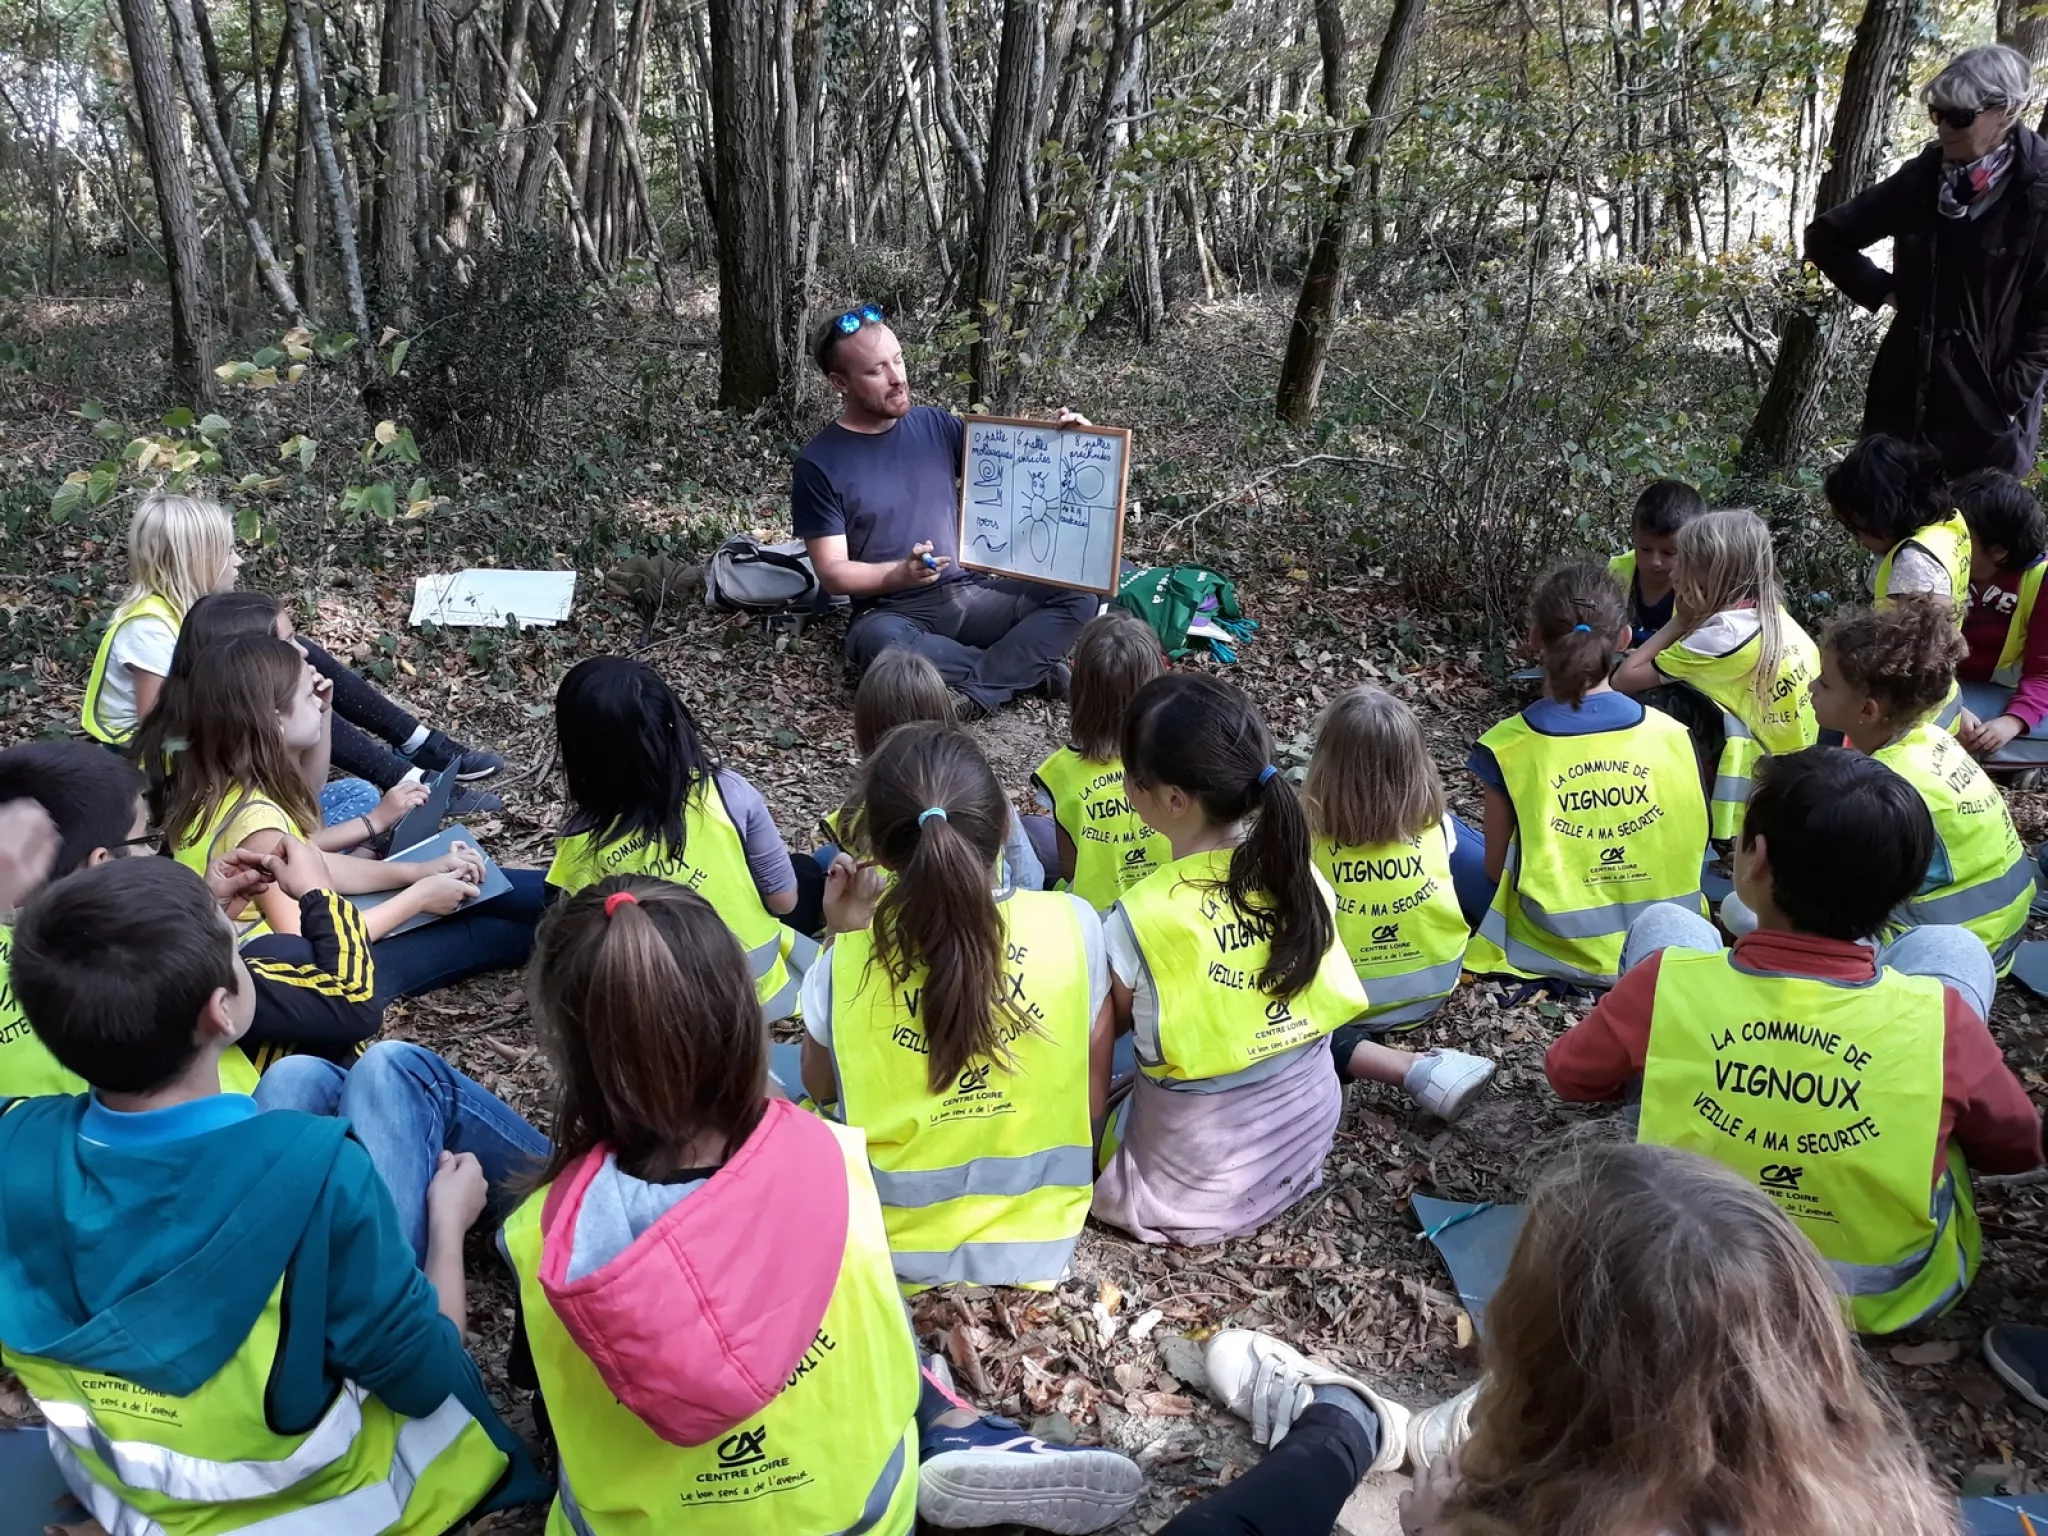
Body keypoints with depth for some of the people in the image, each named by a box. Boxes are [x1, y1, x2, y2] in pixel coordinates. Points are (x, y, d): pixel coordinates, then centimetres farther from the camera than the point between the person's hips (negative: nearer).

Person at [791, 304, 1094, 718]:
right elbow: (832, 573, -9)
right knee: (878, 641, -40)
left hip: (969, 592, 4)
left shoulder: (934, 424, 6)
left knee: (1079, 596, -15)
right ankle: (1029, 666, -21)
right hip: (892, 611, -4)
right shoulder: (819, 464, -6)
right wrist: (901, 574, -27)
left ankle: (972, 692, -24)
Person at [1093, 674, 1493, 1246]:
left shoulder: (1140, 920, -28)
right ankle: (1417, 1070, 25)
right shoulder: (1297, 871, -11)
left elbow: (1104, 1032, -10)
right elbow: (1307, 1006, 4)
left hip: (1193, 1180, -6)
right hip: (1308, 1131, 6)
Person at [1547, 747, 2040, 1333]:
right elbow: (2016, 1148, -5)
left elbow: (1570, 1075, -6)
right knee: (1952, 947, 5)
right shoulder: (1938, 1018, -25)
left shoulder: (1667, 981, -26)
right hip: (1890, 1295, 0)